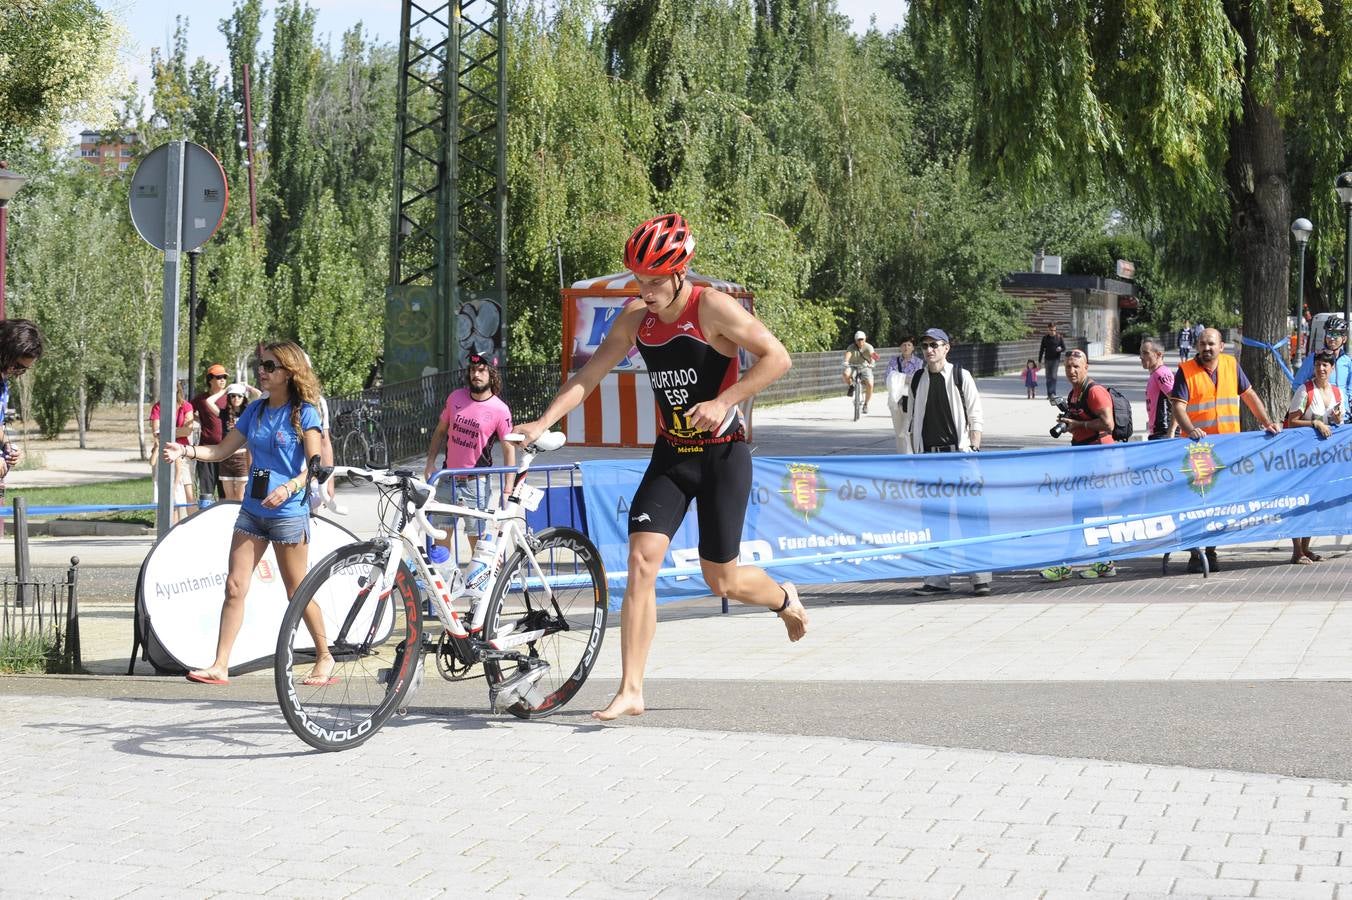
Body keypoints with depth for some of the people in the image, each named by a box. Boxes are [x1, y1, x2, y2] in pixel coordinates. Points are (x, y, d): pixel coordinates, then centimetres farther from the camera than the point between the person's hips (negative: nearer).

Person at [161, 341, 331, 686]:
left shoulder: (303, 412, -7)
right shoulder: (256, 410, 11)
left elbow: (316, 465, -12)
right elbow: (222, 450, 11)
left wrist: (289, 487, -28)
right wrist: (185, 451, -5)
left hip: (288, 512, -6)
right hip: (252, 510, 6)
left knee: (298, 591, 2)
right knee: (235, 587, -1)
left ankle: (325, 657, 19)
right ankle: (220, 666, -2)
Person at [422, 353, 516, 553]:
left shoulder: (500, 410, -11)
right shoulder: (456, 397, 1)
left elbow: (509, 448, -8)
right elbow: (440, 430, 14)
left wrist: (508, 490, -13)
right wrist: (430, 463, 5)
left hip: (475, 483, -4)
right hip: (448, 480, 5)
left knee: (476, 536, -1)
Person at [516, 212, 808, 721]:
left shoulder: (712, 308, -17)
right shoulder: (636, 315, -2)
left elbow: (777, 357, -17)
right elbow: (590, 374, 1)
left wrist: (723, 401, -25)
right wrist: (544, 422, -10)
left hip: (722, 455, -4)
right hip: (670, 455, 4)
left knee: (720, 580, 3)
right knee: (641, 561, -11)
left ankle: (784, 599, 38)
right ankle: (630, 690, -8)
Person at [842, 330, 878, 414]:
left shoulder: (868, 347, -8)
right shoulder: (852, 347, -8)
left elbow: (872, 354, -27)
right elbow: (848, 353, -29)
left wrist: (871, 363, -49)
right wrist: (846, 361, -51)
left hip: (865, 367, 0)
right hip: (853, 366, 0)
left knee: (870, 384, -22)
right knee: (846, 374, -35)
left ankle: (866, 404, 0)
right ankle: (851, 386, -1)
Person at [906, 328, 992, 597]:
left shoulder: (961, 377, 0)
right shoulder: (918, 380, 11)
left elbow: (975, 416, 1)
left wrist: (974, 449, -7)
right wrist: (916, 454, 10)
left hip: (958, 453, -4)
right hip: (927, 454, 4)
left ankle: (980, 577, -2)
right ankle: (937, 579, 8)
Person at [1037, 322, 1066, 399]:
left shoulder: (1059, 338, 1)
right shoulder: (1045, 338, 6)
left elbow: (1064, 348, 5)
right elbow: (1041, 350, 11)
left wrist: (1060, 349, -20)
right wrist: (1039, 361, 9)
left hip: (1056, 359, -3)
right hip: (1047, 360, 3)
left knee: (1053, 376, -15)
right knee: (1048, 377, 5)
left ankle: (1052, 393, -18)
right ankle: (1049, 394, 12)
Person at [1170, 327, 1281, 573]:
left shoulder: (1231, 365, 8)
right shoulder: (1186, 371, -5)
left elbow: (1249, 395, 17)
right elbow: (1178, 406, -13)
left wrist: (1266, 422, 8)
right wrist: (1191, 430, -30)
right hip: (1197, 446, -4)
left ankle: (1211, 551, 16)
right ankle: (1195, 555, 1)